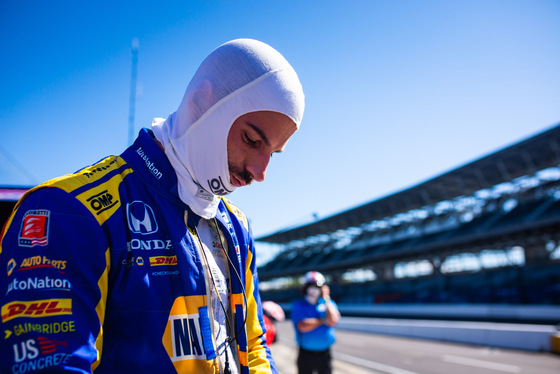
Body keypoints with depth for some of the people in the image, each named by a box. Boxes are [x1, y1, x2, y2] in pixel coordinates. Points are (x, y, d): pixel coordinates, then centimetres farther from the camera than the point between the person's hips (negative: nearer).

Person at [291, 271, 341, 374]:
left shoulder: (329, 304, 6)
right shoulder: (298, 305, -2)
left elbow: (332, 321, -14)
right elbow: (302, 327, -17)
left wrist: (326, 299, -10)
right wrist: (323, 320, -9)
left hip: (324, 354, 2)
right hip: (306, 354, -2)